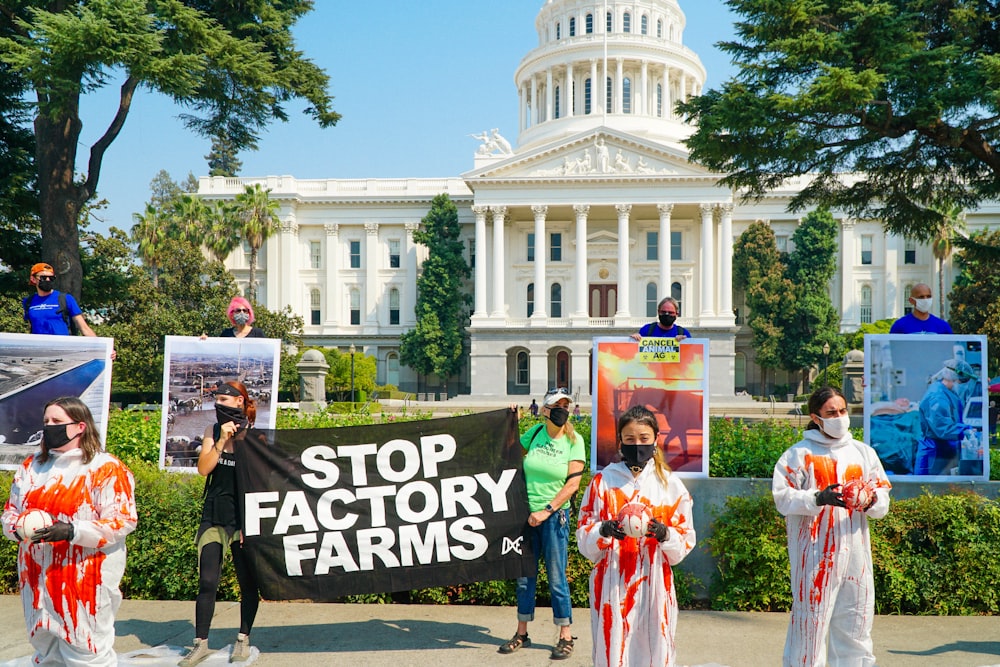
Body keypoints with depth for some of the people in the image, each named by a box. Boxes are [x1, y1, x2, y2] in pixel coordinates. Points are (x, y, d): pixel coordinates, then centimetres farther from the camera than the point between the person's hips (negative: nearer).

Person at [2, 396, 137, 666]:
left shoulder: (106, 469, -11)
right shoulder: (32, 465, 10)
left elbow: (123, 521, -15)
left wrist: (72, 532, -25)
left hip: (85, 581, -7)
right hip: (38, 577, 7)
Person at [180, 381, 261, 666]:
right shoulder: (213, 431, 6)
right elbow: (203, 469, -3)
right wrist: (222, 441, -13)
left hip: (243, 515, -3)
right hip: (214, 514, 3)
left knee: (248, 580, 5)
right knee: (207, 581, 2)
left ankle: (243, 639, 21)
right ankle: (201, 643, 12)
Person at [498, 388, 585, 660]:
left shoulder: (574, 440, -6)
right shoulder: (534, 433, 1)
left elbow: (573, 483, -10)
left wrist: (546, 511, -15)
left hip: (554, 515, -3)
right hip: (526, 513, 3)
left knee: (556, 578, 2)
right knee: (524, 576, 12)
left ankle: (566, 637, 16)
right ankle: (522, 633, 25)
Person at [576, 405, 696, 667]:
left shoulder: (671, 484, 5)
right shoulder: (603, 480, 3)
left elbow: (685, 541, 5)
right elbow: (583, 538, 2)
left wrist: (665, 534, -15)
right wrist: (604, 530, -18)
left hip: (654, 585, 1)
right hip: (612, 584, 0)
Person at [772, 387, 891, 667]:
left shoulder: (864, 452, 14)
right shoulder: (799, 454, 0)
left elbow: (883, 498, 10)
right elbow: (783, 497, -8)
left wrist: (870, 501, -12)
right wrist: (818, 498, -22)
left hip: (855, 554, 5)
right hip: (815, 556, -4)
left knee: (856, 628, 13)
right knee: (810, 625, -3)